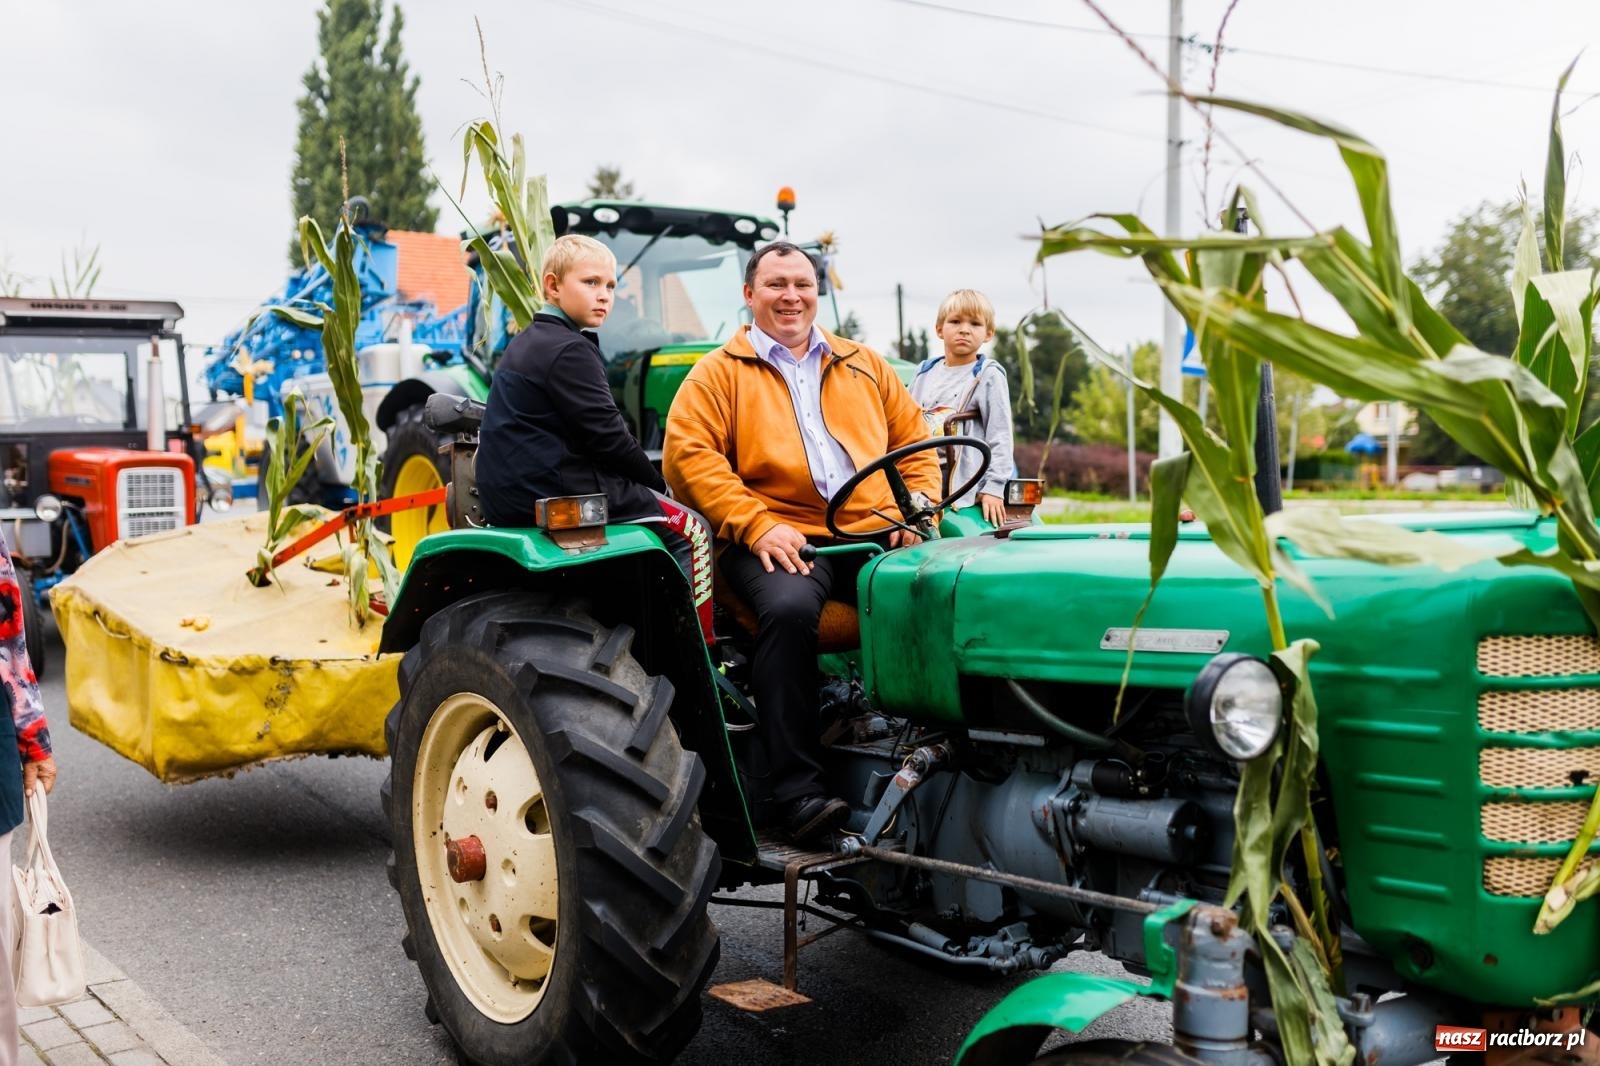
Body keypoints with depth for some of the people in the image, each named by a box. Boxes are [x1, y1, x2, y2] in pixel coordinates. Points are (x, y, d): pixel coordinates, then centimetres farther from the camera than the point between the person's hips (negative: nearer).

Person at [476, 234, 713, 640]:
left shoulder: (523, 345, 17)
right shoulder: (569, 349, -14)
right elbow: (605, 435, -18)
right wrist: (656, 482, -2)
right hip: (559, 494, -10)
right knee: (690, 531, 0)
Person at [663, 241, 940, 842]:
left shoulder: (864, 365, 26)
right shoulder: (719, 373, 14)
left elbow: (915, 442, 26)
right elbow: (686, 454, 0)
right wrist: (758, 524, -13)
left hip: (876, 535, 3)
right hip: (779, 539, -3)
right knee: (788, 608, -37)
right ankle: (798, 791, -30)